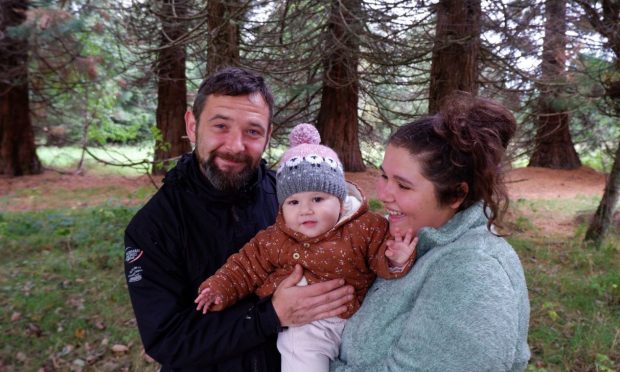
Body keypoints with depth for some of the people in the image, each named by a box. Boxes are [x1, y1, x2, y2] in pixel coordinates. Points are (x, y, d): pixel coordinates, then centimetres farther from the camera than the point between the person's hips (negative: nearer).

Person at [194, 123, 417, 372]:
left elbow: (381, 254, -3)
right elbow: (247, 266, 9)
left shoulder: (366, 228, -8)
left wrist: (395, 261, -25)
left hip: (352, 320, 1)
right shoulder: (275, 240, -1)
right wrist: (221, 288, 0)